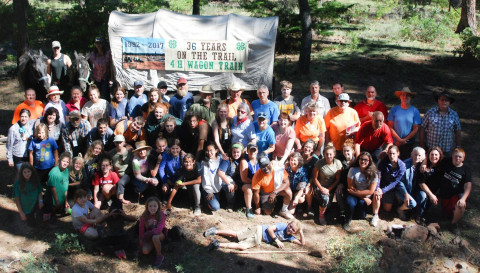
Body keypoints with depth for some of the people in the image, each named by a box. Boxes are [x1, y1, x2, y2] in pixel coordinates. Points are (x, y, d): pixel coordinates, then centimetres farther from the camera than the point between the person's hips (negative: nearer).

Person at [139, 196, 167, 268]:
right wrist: (141, 242, -5)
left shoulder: (161, 215, -22)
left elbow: (159, 229, -33)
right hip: (149, 236, 3)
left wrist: (147, 234, -32)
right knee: (145, 251, -21)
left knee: (155, 237, -39)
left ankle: (159, 256, -16)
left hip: (160, 234, -3)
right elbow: (141, 229, -5)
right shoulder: (144, 216, -12)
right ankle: (154, 245, 13)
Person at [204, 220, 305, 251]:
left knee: (242, 247, -5)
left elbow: (302, 243, 8)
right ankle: (215, 231, -9)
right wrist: (276, 240, -17)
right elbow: (269, 228, -15)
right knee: (236, 234, -19)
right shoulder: (282, 226, -11)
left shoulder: (289, 237, 8)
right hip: (259, 231, -5)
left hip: (259, 240, 5)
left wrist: (301, 233, -7)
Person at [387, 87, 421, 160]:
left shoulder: (415, 111, -1)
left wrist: (404, 140, -10)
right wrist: (399, 139, -11)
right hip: (395, 143, 0)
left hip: (409, 144, 0)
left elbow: (416, 129, -2)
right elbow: (390, 127, -2)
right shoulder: (394, 110, 0)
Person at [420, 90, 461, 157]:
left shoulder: (454, 115, 1)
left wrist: (458, 148, 7)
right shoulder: (430, 112, -5)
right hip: (430, 148, -1)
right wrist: (422, 145, -2)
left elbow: (458, 132, 7)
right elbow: (423, 129, -1)